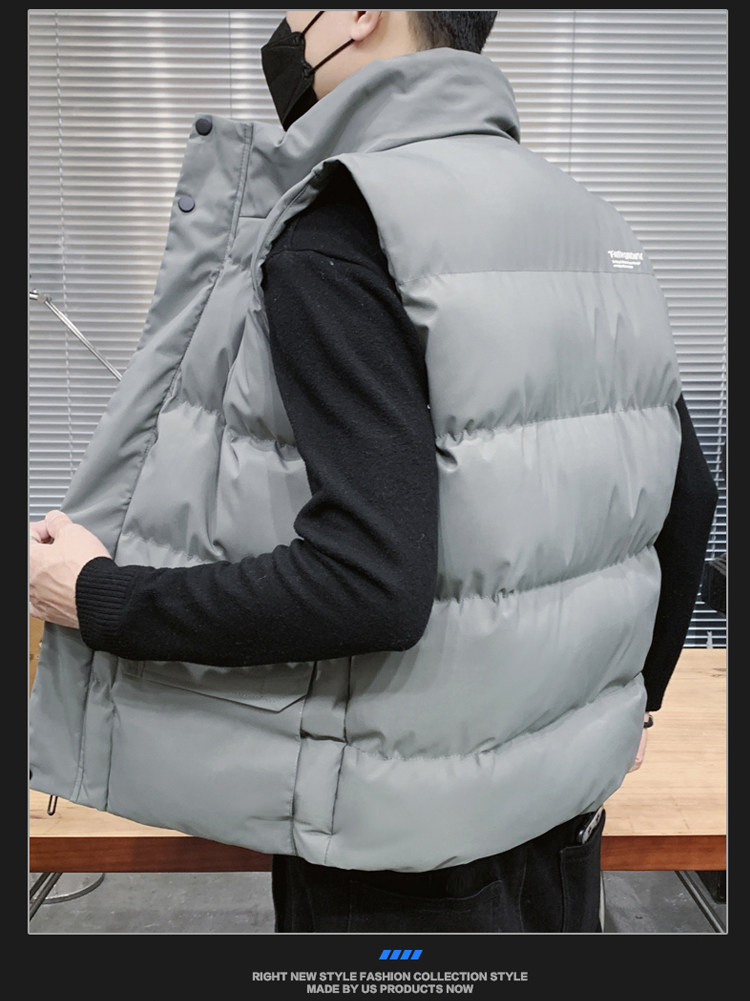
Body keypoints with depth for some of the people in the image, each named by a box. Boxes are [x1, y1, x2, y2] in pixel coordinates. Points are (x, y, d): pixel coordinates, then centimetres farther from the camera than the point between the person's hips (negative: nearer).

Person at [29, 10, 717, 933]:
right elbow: (687, 497, 8)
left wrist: (98, 598, -15)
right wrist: (631, 700, 20)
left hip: (405, 847, -7)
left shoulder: (333, 234, -20)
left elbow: (372, 584, -29)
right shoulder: (593, 223, 4)